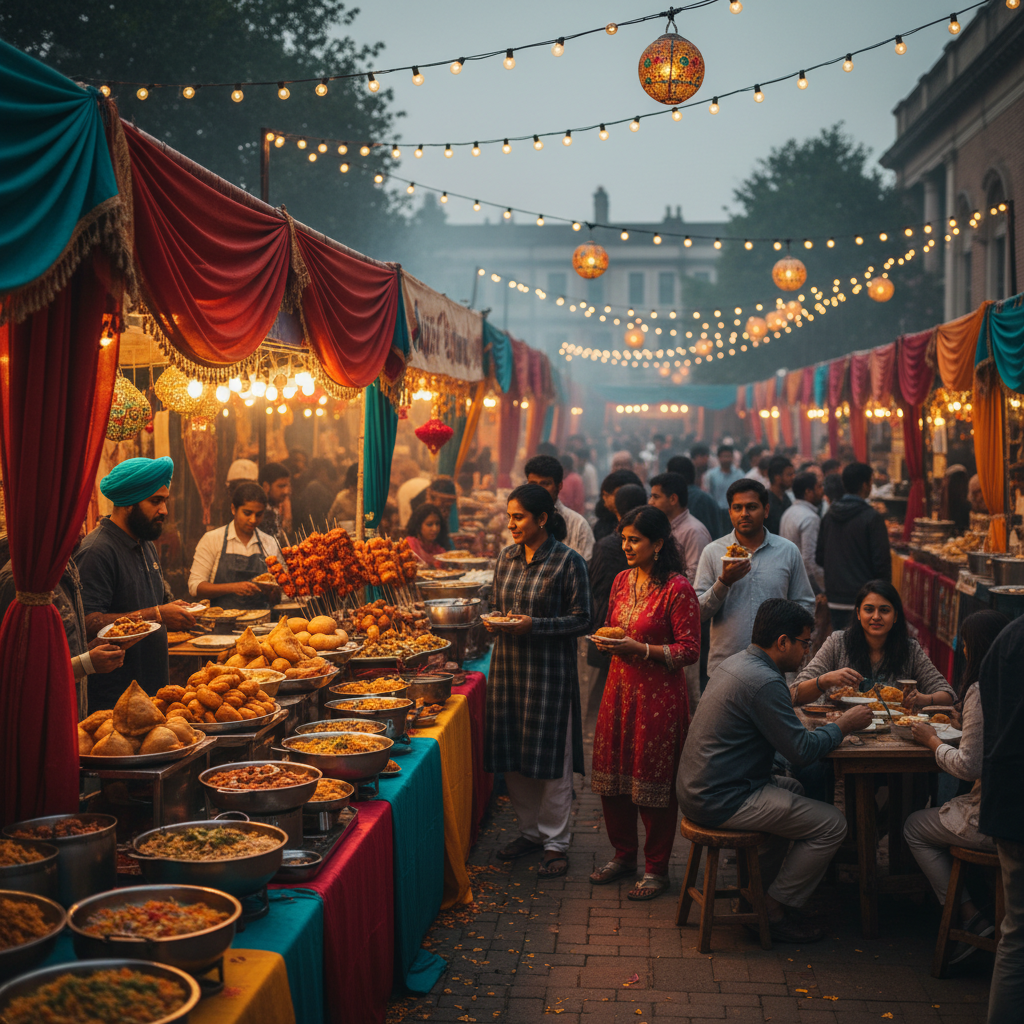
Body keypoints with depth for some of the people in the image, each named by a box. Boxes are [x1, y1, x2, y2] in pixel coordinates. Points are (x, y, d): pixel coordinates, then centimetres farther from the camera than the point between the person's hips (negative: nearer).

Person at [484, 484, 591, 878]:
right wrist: (492, 622, -3)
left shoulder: (568, 562, -8)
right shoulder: (506, 558, 10)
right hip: (508, 664, 6)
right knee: (511, 756, 10)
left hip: (549, 669, -6)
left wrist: (535, 625, -19)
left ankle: (555, 842, 11)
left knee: (551, 758, -1)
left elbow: (581, 620, -8)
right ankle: (530, 830, 26)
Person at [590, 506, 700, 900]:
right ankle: (623, 854, 31)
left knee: (654, 783, 2)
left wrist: (640, 649, -21)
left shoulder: (677, 589, -13)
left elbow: (689, 650, -13)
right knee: (612, 777, 12)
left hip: (659, 694, -7)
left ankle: (657, 868, 18)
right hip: (620, 688, 7)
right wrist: (606, 640, 0)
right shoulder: (622, 581, 9)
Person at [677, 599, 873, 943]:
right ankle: (773, 913, 6)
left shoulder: (735, 663, 11)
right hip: (721, 802, -11)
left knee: (794, 789, 31)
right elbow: (802, 750, -19)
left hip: (697, 788, 11)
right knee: (831, 824, -6)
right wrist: (844, 724, -4)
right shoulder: (763, 681, -21)